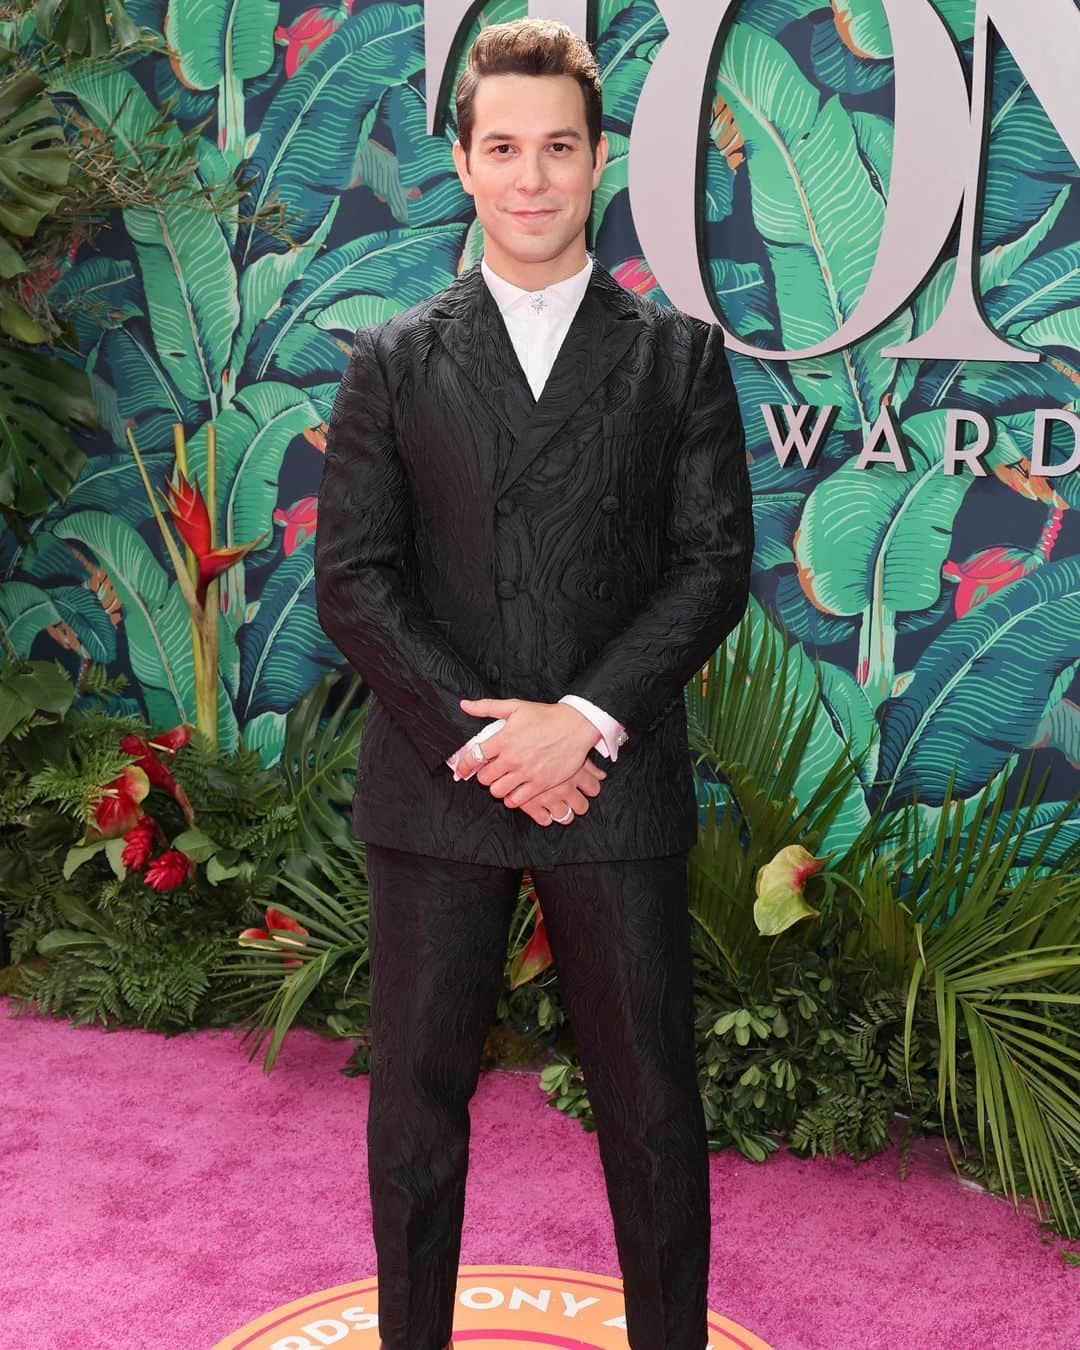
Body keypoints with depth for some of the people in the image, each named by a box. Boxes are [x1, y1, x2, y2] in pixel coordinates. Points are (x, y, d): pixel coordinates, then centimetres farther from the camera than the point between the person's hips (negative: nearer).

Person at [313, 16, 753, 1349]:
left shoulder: (680, 355, 7)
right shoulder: (391, 362, 7)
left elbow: (714, 564, 0)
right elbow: (351, 581, 0)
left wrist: (587, 721, -12)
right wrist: (478, 736, -11)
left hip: (616, 787, 0)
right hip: (434, 783, 1)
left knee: (652, 1111, 9)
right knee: (416, 1103, 11)